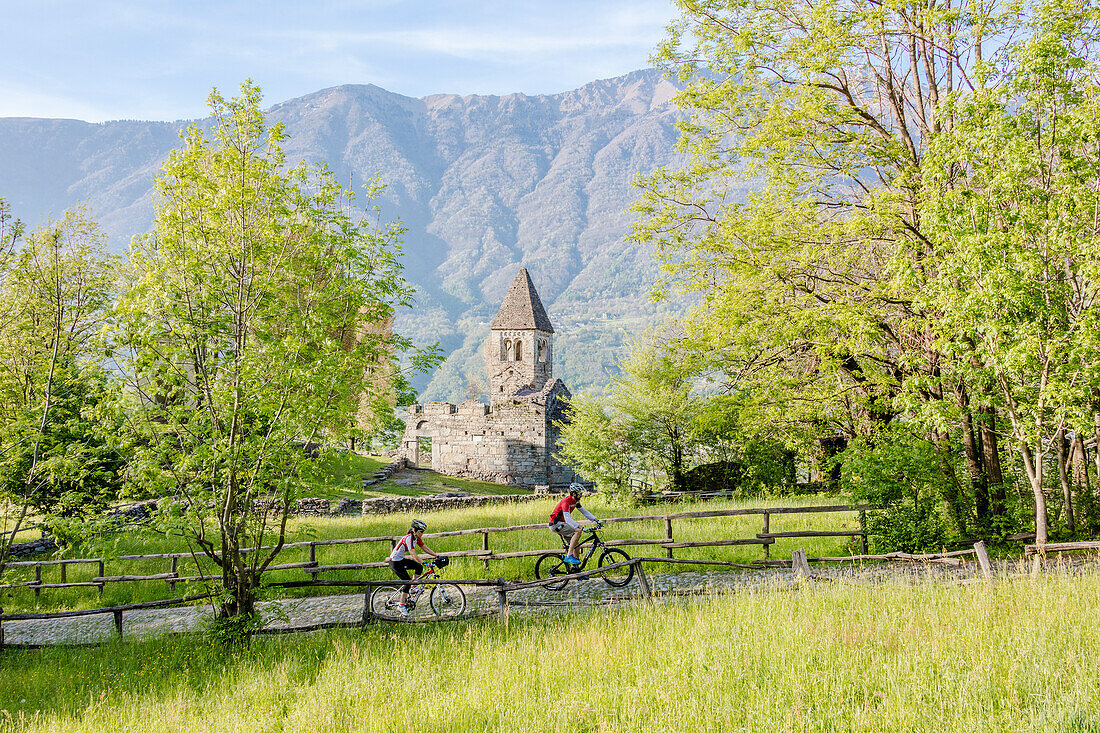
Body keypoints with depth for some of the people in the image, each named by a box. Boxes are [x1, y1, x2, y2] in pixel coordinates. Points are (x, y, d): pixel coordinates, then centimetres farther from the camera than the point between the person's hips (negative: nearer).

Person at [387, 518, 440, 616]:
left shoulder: (416, 538, 1)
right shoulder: (409, 538, -26)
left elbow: (425, 548, 6)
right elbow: (413, 555, -34)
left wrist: (437, 556, -4)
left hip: (401, 560, 9)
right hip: (395, 563, -9)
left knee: (419, 568, -5)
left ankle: (412, 589, 8)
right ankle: (401, 605, -3)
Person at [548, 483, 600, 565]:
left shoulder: (575, 501, 5)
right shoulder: (566, 502, -25)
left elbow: (584, 512, 10)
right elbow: (567, 518, -35)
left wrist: (596, 520, -2)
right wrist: (579, 527, -44)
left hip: (561, 523, 10)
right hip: (555, 524, -10)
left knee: (576, 544, 6)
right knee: (578, 531, -25)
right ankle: (569, 556, -26)